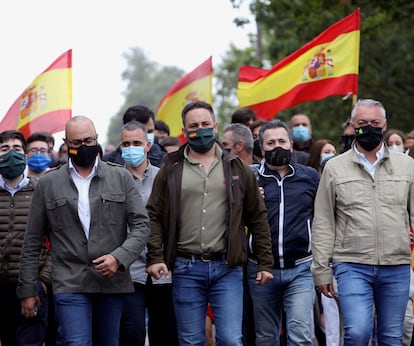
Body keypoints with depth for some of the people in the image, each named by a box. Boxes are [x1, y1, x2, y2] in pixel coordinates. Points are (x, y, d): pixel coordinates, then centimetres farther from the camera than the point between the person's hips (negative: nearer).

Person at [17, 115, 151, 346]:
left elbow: (141, 225, 3)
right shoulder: (48, 184, 7)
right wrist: (27, 290, 6)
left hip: (112, 282, 2)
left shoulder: (121, 178, 8)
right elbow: (33, 241, 10)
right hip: (70, 284, -2)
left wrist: (119, 257, -14)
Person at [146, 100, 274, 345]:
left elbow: (258, 217, 11)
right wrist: (155, 257, -8)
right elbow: (154, 217, 5)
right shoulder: (171, 170, 8)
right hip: (186, 269, 1)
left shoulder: (238, 169, 9)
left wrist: (265, 262, 5)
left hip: (227, 267, 0)